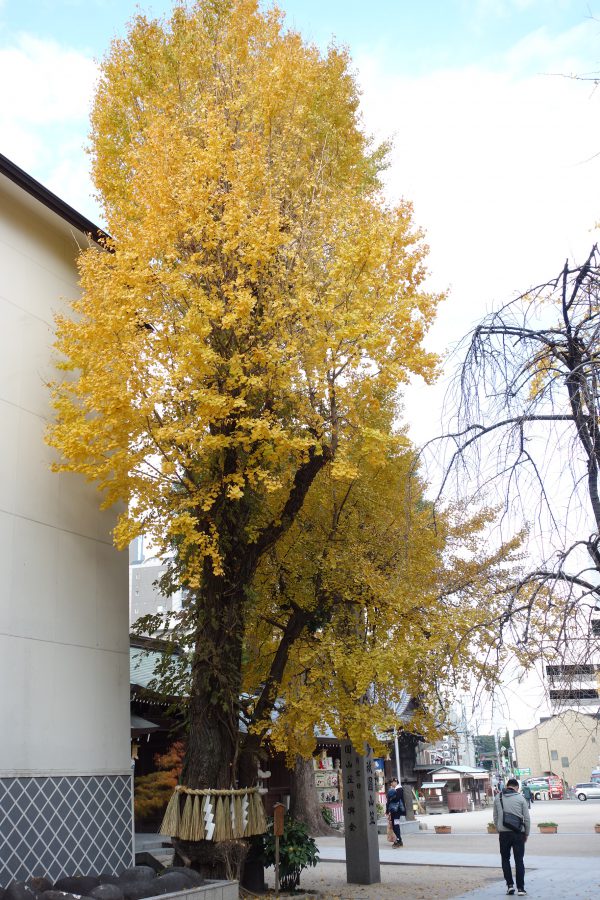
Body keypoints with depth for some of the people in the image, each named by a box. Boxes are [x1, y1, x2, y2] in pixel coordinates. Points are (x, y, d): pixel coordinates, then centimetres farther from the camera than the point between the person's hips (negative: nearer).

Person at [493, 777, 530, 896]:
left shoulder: (498, 798, 5)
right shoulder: (520, 798, -1)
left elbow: (495, 818, 9)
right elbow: (527, 818, 0)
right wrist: (526, 834, 11)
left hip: (503, 833, 1)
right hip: (518, 833, -1)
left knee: (505, 859, 15)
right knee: (519, 860, 6)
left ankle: (510, 884, 8)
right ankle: (520, 888, 4)